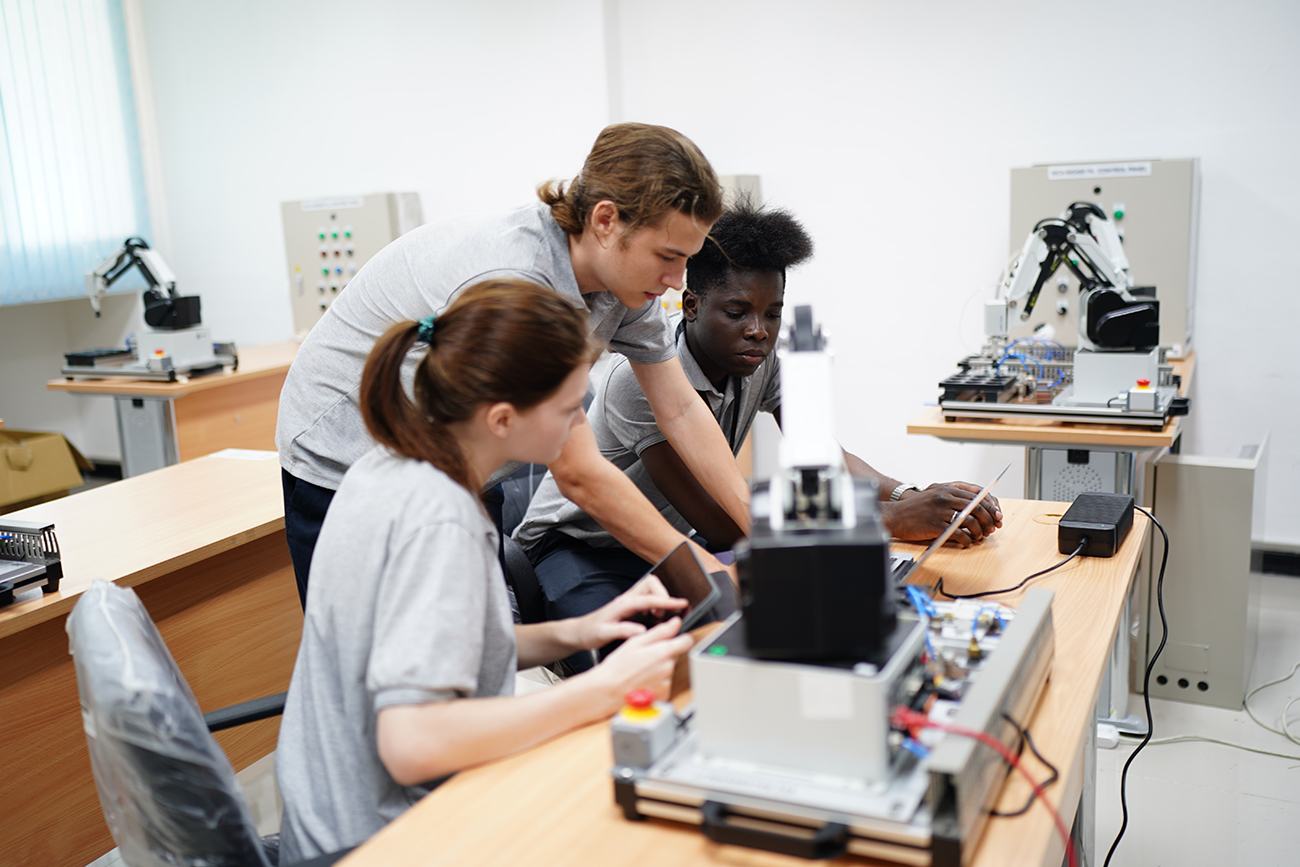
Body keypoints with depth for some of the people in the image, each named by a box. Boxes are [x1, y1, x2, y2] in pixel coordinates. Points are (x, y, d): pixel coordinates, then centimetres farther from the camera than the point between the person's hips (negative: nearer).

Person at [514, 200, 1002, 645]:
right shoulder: (642, 378, -31)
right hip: (578, 547, -6)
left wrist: (910, 497, -26)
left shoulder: (758, 358, -8)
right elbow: (723, 524, -33)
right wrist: (892, 519, -37)